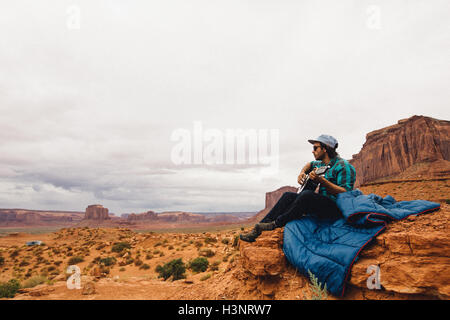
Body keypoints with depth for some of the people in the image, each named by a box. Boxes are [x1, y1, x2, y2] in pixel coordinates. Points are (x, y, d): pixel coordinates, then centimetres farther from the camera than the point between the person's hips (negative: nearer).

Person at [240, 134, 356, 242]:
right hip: (320, 204, 9)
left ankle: (277, 223, -20)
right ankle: (259, 228, -12)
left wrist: (321, 181, -30)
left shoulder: (343, 166, -12)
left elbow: (345, 193, -21)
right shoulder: (321, 164, 15)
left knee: (307, 195, -34)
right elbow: (310, 164, 39)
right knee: (289, 196, -6)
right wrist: (302, 172, 16)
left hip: (336, 208, -8)